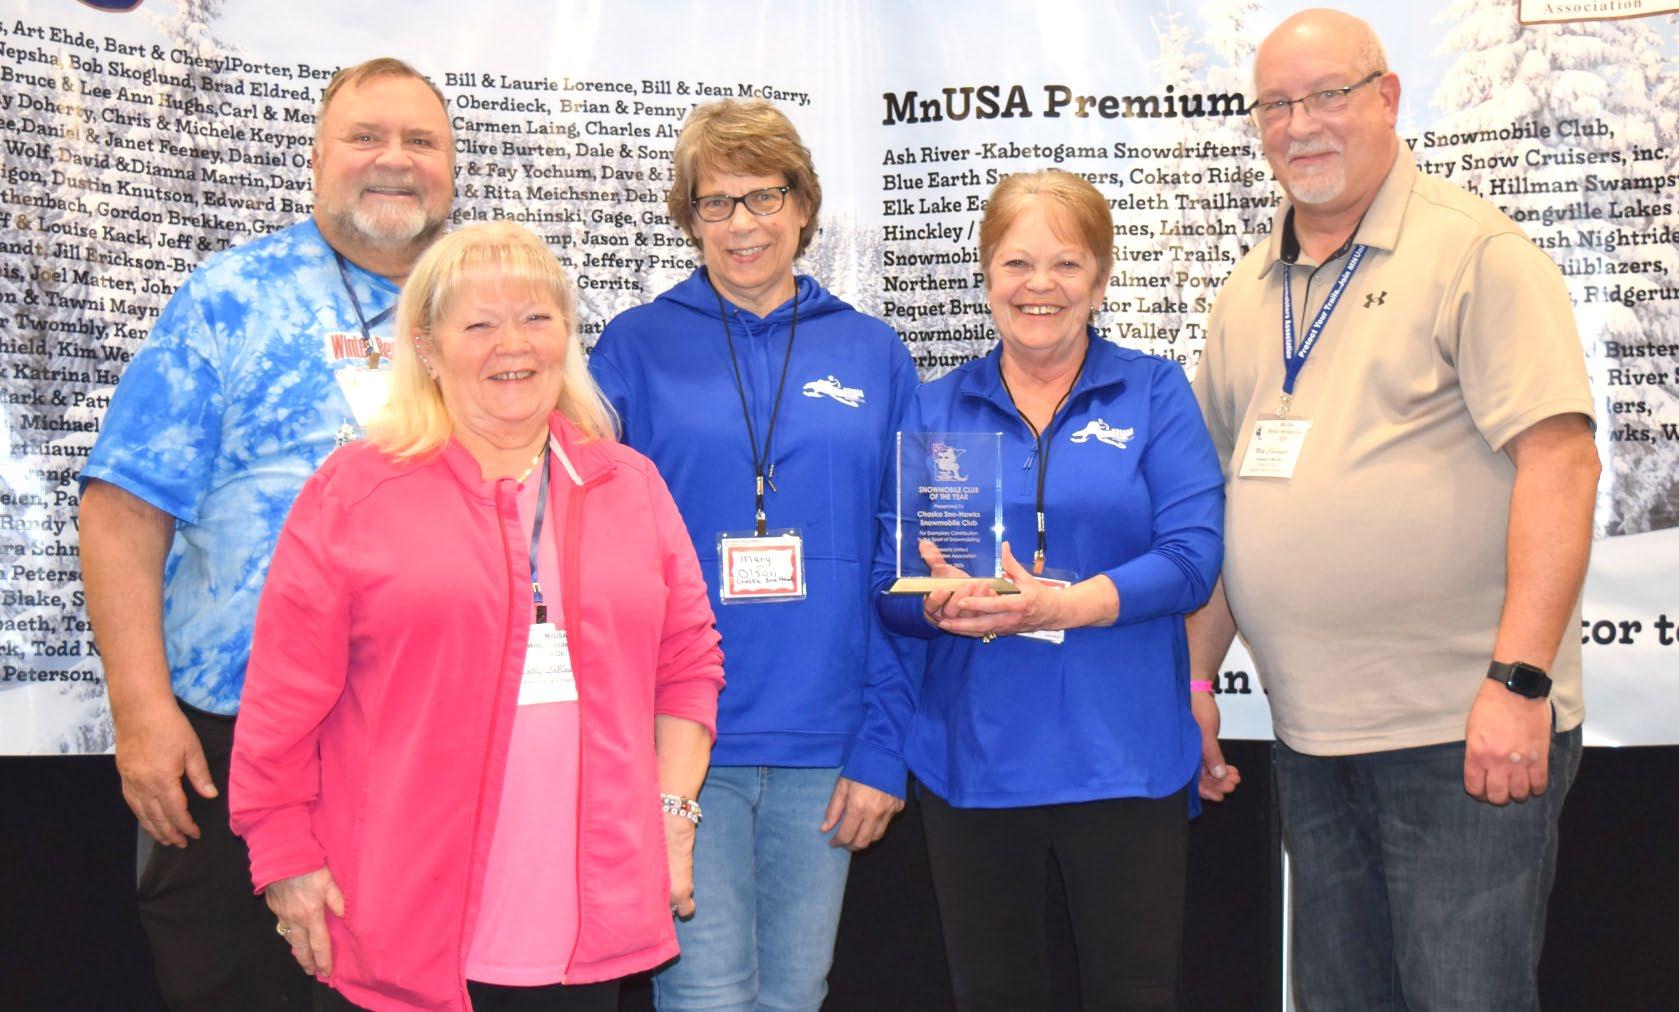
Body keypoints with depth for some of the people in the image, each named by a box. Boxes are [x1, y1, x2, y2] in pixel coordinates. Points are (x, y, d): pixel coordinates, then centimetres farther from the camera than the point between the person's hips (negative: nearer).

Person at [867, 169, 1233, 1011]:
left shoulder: (1154, 394, 4)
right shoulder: (933, 409, 10)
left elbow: (1192, 557, -7)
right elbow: (887, 578, 4)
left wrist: (1058, 605, -21)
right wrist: (946, 605, -19)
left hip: (1120, 751, -2)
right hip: (971, 753, 2)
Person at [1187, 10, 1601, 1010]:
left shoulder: (1475, 251, -7)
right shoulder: (1248, 296, 12)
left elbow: (1559, 463, -15)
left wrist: (1518, 683, -21)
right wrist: (1191, 684, 12)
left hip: (1466, 736, -6)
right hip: (1312, 739, 7)